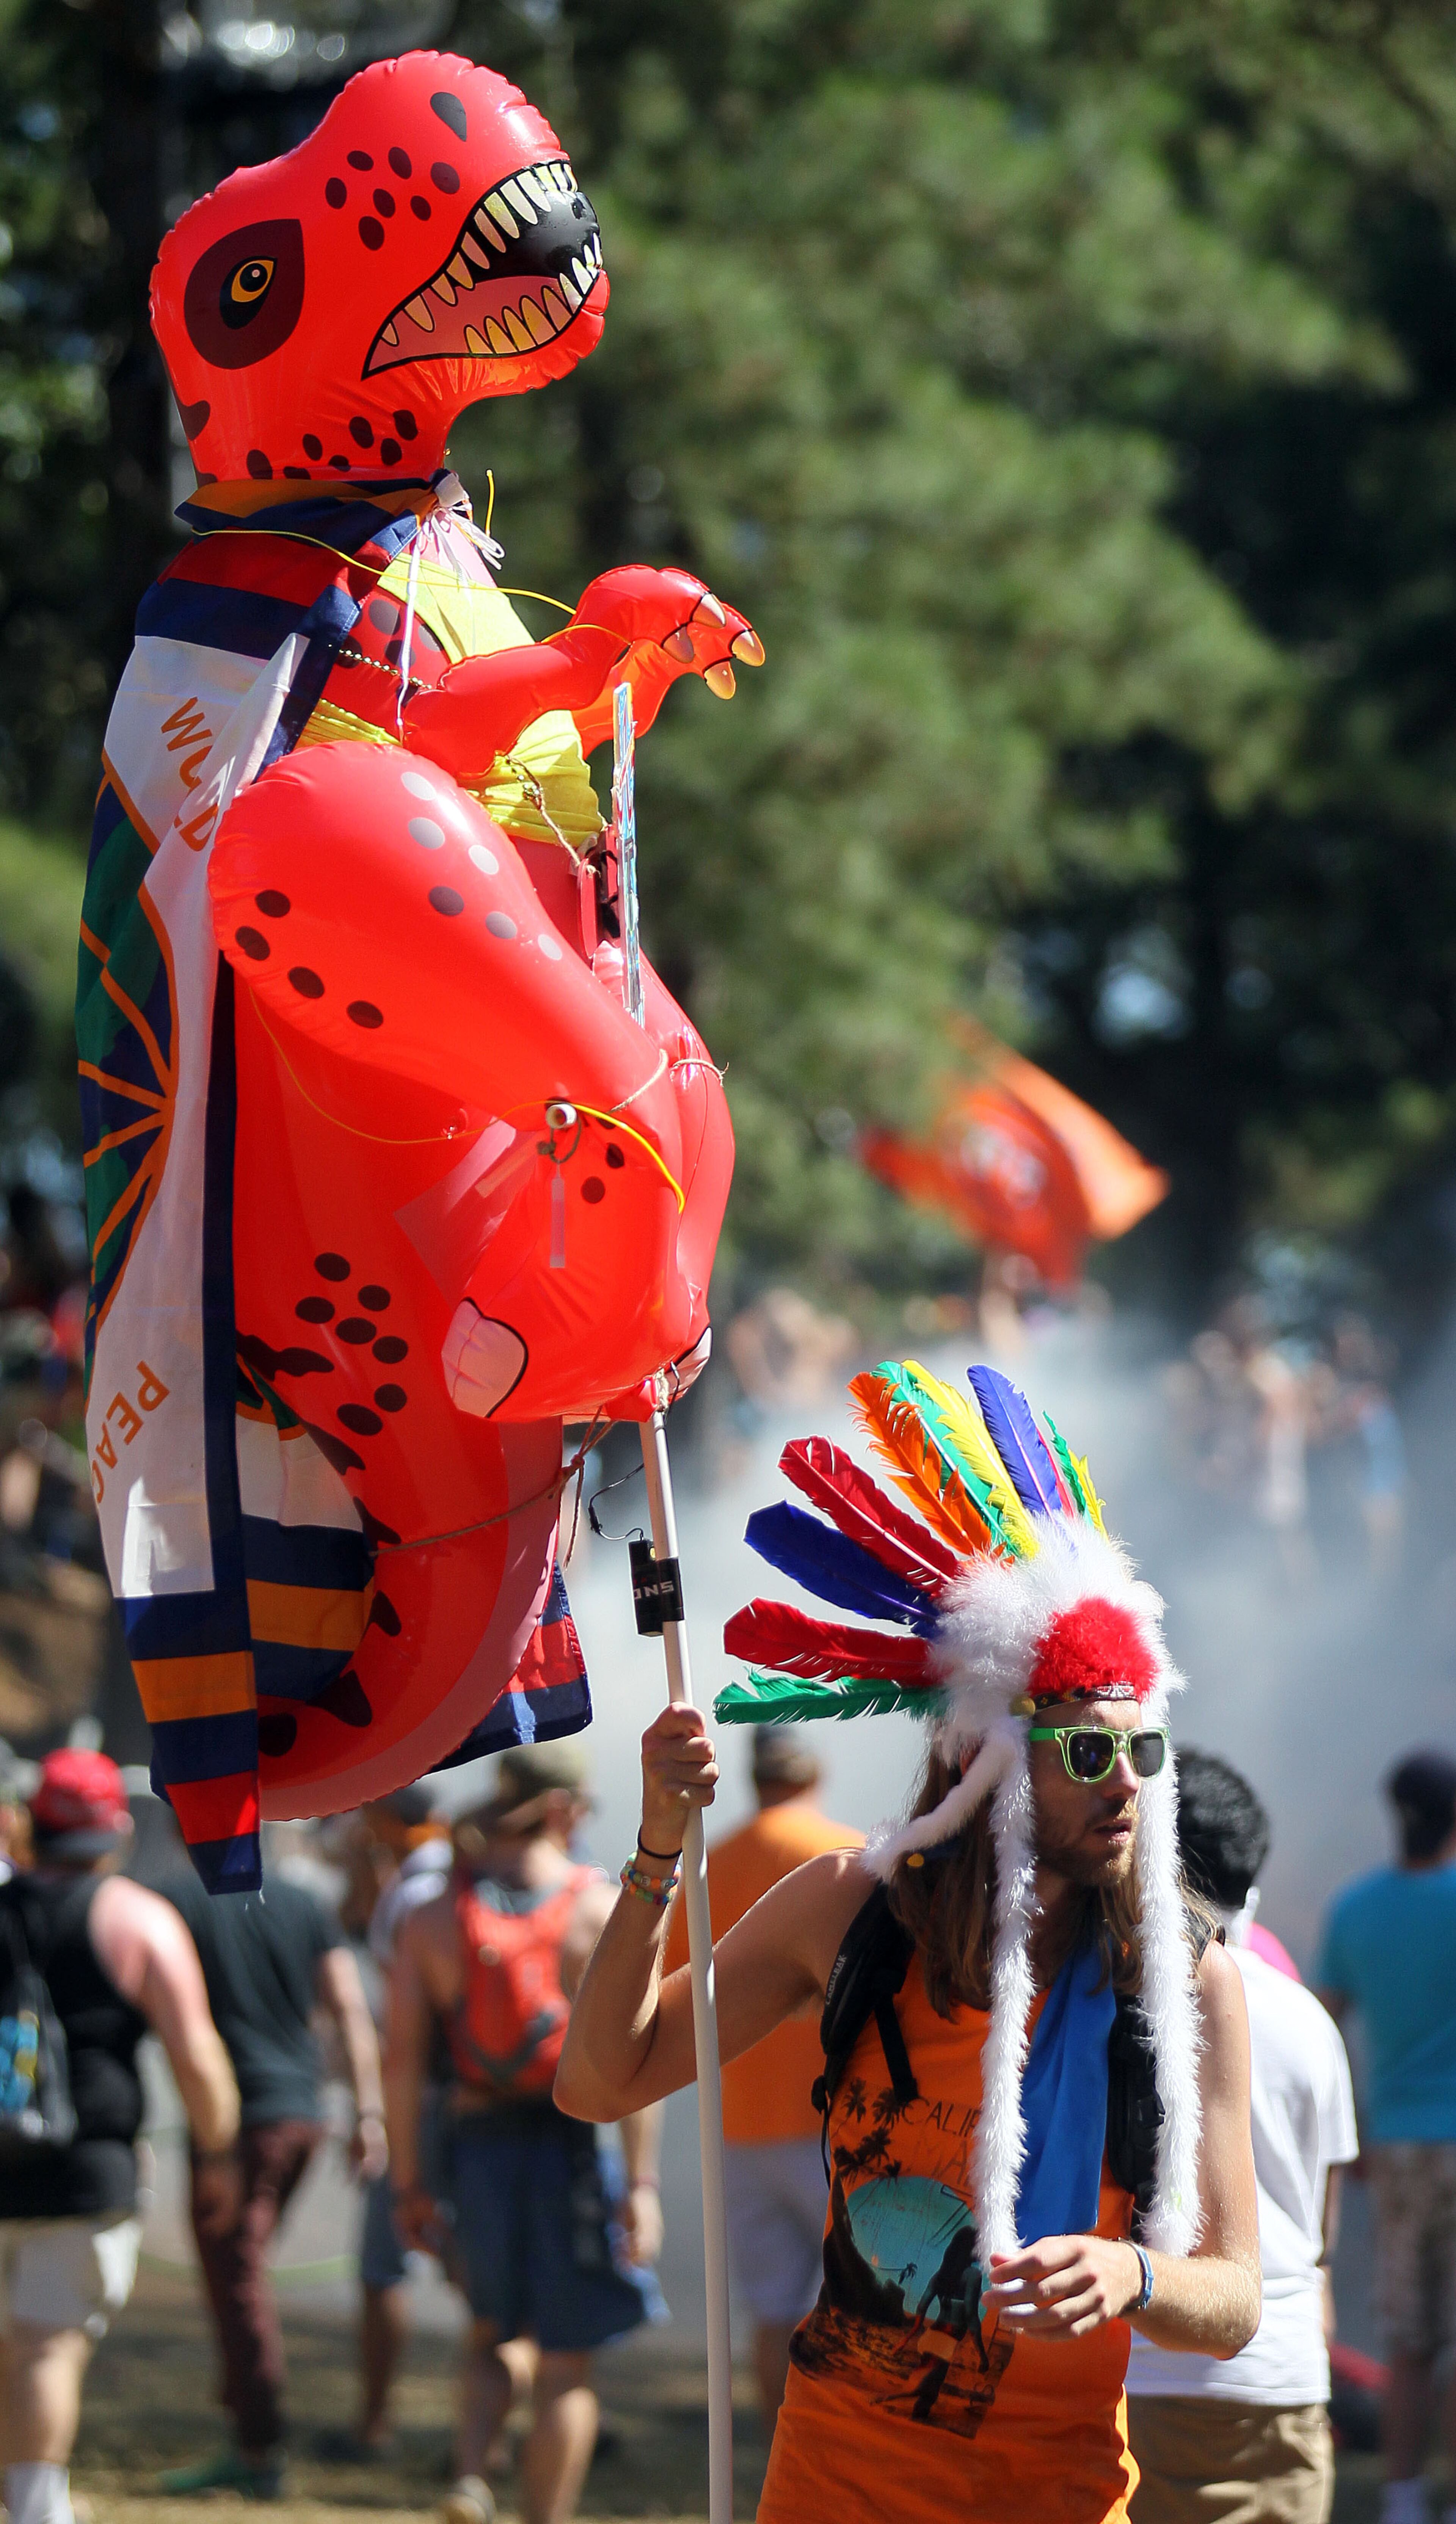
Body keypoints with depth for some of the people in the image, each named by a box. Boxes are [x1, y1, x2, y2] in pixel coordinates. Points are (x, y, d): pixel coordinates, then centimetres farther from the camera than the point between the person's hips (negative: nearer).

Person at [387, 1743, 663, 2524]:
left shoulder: (433, 1919, 1)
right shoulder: (602, 1911, -6)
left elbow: (403, 2057, -1)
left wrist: (407, 2180, 6)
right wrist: (642, 2182, -11)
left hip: (478, 2141, 3)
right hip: (572, 2143, -3)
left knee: (491, 2335, 22)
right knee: (566, 2365, 6)